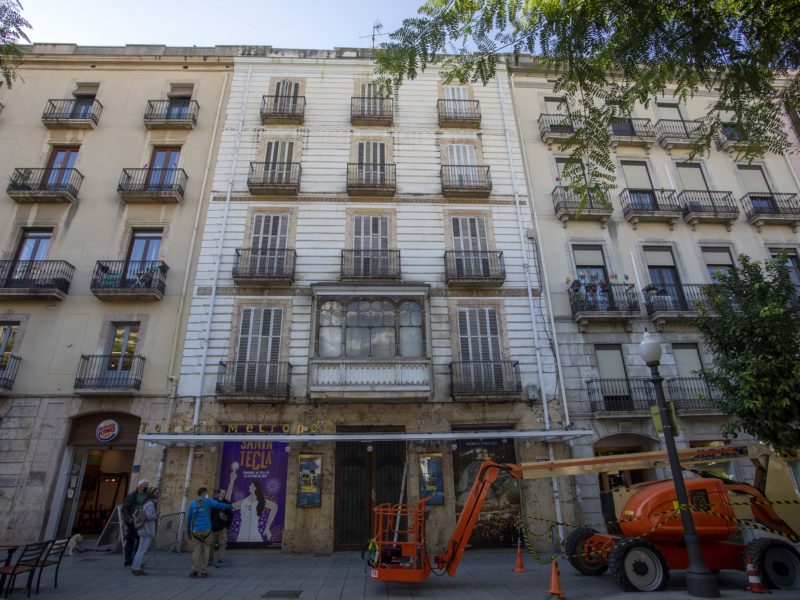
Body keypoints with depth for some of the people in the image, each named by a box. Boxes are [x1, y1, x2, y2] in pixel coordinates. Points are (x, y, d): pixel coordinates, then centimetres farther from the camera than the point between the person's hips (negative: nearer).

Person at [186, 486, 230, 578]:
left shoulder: (193, 504, 12)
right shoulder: (208, 501, 3)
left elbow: (188, 518, 13)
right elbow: (219, 505, -6)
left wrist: (188, 532, 20)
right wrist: (230, 506, 2)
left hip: (195, 530, 3)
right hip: (206, 530, -3)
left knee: (196, 550, 8)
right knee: (205, 550, 5)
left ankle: (194, 570, 1)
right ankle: (203, 571, 5)